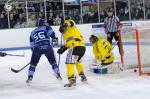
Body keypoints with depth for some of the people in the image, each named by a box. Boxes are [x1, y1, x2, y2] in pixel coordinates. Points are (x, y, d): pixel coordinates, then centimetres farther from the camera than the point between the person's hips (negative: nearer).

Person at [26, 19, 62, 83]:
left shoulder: (32, 33, 28)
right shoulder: (46, 28, 20)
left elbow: (32, 45, 25)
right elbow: (51, 32, -3)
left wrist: (34, 50, 31)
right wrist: (54, 38, -7)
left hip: (37, 48, 2)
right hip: (47, 46, -1)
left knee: (33, 63, 15)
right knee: (53, 61, 14)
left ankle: (30, 77, 6)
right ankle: (58, 75, 8)